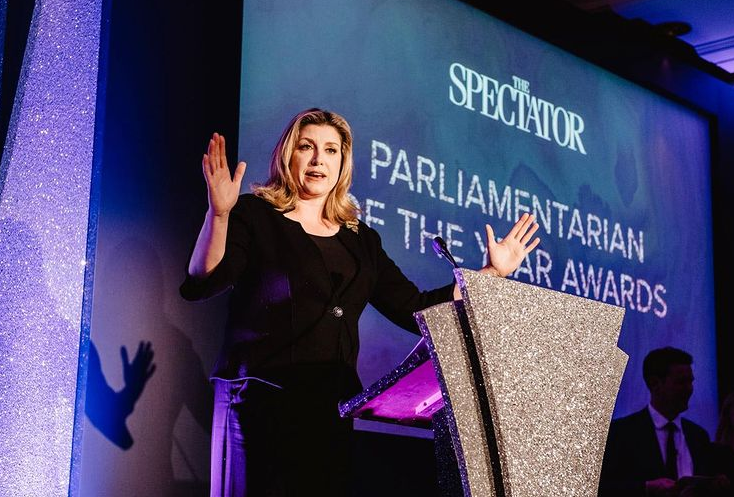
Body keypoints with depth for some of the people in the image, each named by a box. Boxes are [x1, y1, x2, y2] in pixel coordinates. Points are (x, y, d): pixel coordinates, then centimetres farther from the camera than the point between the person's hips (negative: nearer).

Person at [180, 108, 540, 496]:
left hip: (333, 405, 5)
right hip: (260, 401, -4)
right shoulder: (254, 214, 2)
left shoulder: (361, 238, 16)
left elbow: (416, 310, 15)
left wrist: (491, 273, 12)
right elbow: (200, 285, -12)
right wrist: (218, 214, -27)